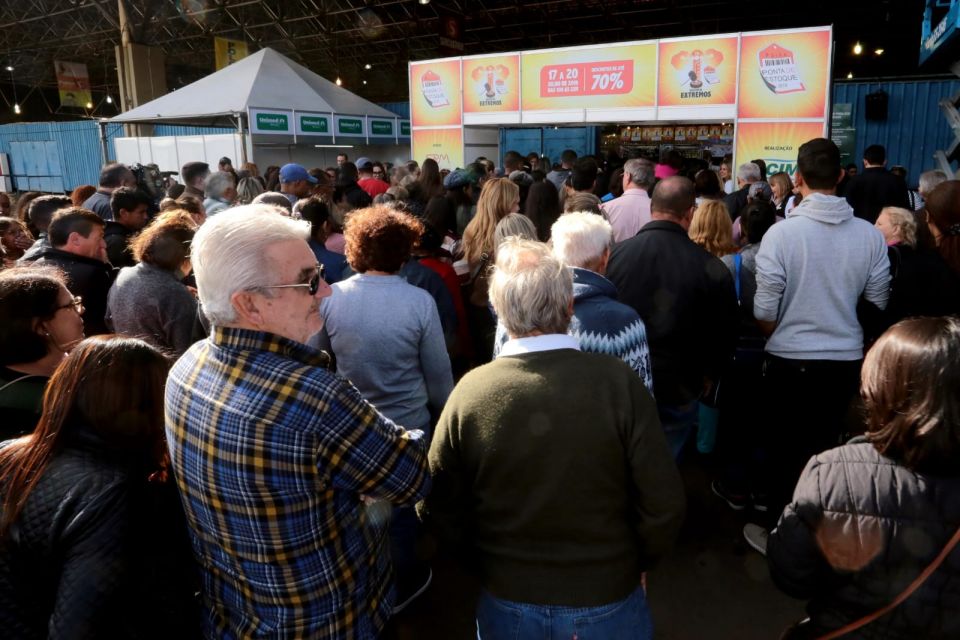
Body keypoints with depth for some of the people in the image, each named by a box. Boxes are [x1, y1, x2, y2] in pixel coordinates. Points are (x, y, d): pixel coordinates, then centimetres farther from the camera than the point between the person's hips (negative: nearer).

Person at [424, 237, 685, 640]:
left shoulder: (469, 392, -17)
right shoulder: (618, 383, -20)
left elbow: (440, 508, -8)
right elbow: (663, 504, -16)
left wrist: (490, 565, 8)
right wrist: (635, 563, 3)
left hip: (507, 607, 1)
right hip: (607, 605, 0)